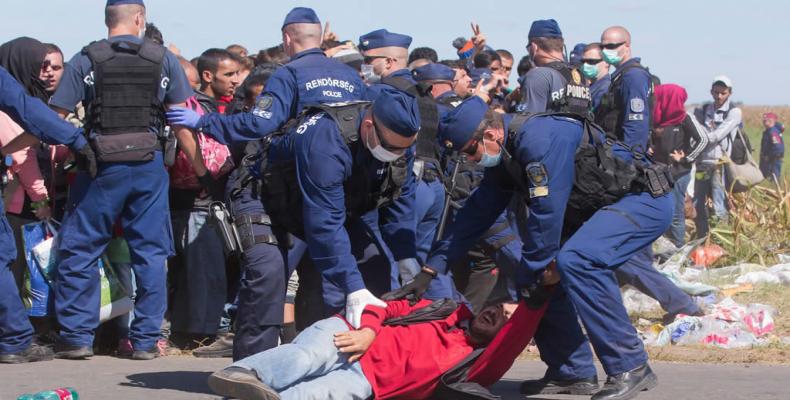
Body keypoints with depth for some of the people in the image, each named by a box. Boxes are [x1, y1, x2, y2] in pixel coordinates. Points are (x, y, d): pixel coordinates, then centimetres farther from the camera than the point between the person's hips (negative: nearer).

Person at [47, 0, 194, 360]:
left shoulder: (85, 61, 0)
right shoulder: (164, 60, 4)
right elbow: (183, 121, 2)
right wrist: (199, 166, 9)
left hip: (102, 167, -1)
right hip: (149, 166, 2)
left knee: (79, 251, 8)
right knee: (150, 253, 8)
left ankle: (77, 336, 7)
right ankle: (145, 339, 9)